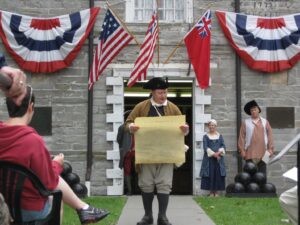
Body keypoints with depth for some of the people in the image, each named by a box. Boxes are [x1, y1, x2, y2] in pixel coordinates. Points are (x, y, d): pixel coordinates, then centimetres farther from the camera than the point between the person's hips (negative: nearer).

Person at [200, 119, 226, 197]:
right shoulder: (206, 136, 5)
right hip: (209, 158, -2)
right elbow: (205, 147, -4)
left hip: (219, 158, 2)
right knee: (210, 174, -5)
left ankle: (216, 191, 6)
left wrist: (219, 152, -14)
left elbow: (223, 146, 5)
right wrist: (213, 154, -15)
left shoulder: (219, 136, 12)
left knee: (218, 174, -1)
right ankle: (211, 192, 2)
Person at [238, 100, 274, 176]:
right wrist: (242, 150, -4)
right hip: (250, 153, -2)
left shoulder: (265, 122, 11)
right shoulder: (245, 123, 4)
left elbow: (269, 136, 8)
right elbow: (241, 137, 1)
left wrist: (270, 148, 2)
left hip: (263, 153, 2)